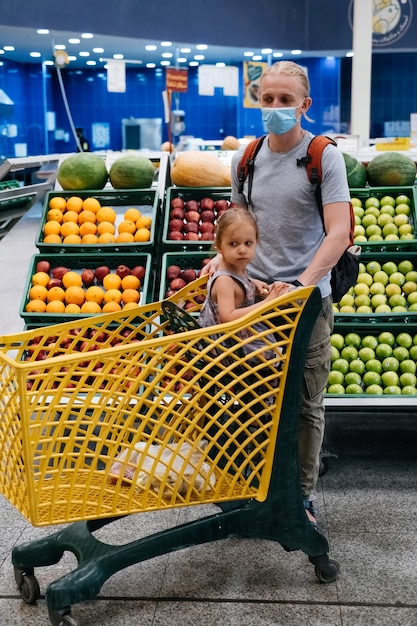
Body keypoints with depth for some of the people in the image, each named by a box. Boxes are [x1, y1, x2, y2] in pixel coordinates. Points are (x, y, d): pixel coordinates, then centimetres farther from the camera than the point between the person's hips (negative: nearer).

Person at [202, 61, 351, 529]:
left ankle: (301, 496, 22)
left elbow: (338, 232, -14)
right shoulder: (245, 158, 9)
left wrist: (301, 284, -25)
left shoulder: (324, 157, -6)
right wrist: (222, 256, 1)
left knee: (305, 404, 6)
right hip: (251, 295, 4)